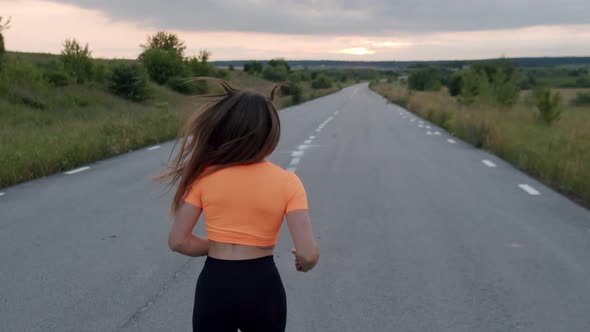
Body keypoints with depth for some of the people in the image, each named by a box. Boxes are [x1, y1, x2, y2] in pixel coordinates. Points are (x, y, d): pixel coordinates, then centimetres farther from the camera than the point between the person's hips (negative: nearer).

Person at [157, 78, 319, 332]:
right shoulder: (287, 182, -10)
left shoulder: (205, 176, -8)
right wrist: (303, 262, 7)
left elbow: (178, 241, -7)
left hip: (214, 287, 0)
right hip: (262, 288, 0)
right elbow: (308, 254, -16)